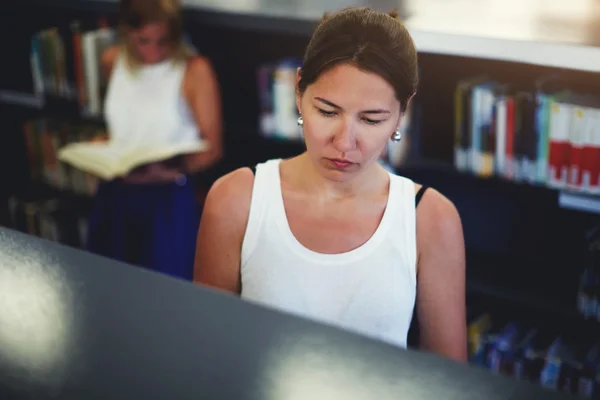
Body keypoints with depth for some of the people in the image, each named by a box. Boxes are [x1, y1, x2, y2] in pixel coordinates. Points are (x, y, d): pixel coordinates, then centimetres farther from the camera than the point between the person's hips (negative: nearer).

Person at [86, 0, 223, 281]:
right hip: (115, 196, 5)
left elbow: (212, 148, -9)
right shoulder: (113, 61, 5)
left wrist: (172, 169, -25)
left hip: (168, 200, -5)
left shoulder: (195, 70, -11)